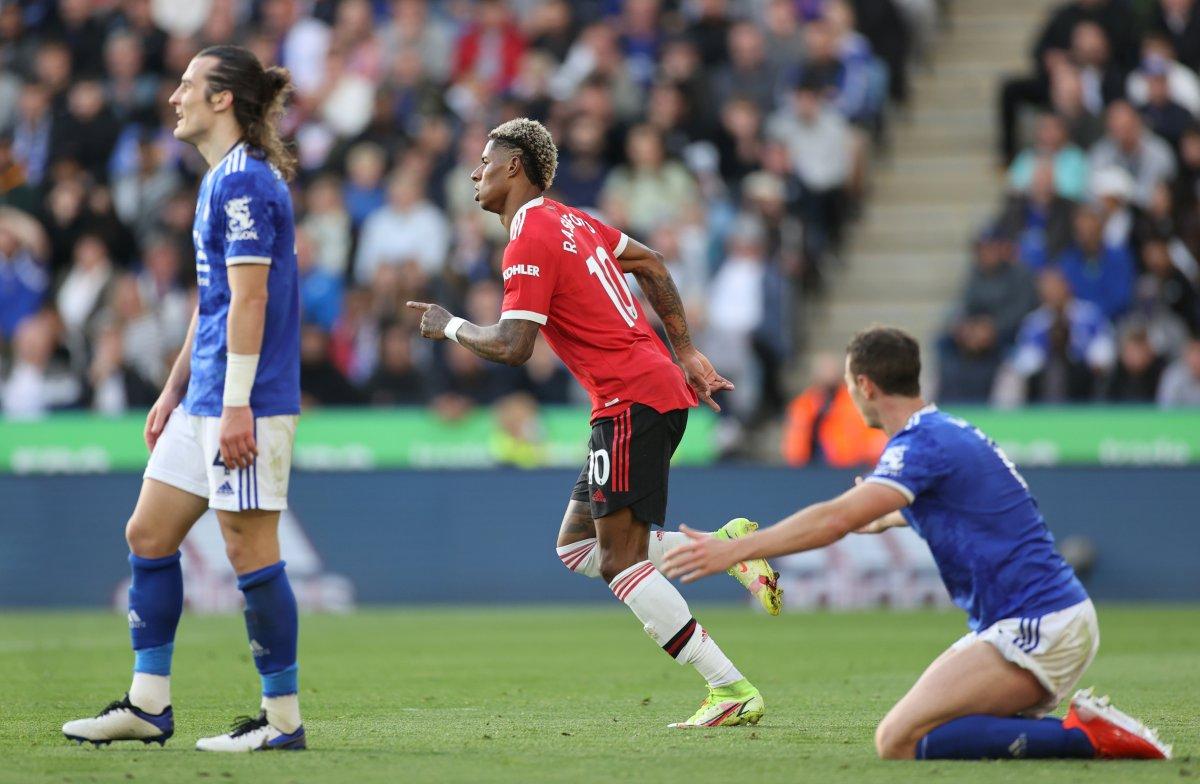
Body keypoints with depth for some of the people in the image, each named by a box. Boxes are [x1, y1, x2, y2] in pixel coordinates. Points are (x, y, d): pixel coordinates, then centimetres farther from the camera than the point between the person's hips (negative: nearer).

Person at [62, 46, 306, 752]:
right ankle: (148, 705, 17)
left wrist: (236, 404, -23)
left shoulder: (244, 182, -14)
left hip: (246, 404, -10)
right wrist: (174, 389, 25)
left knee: (249, 550, -5)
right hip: (202, 403, 10)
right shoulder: (221, 181, 17)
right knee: (149, 535, 11)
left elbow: (249, 298, -20)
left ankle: (284, 718, 2)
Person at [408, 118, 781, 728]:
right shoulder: (571, 221, 17)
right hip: (658, 386, 10)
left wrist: (449, 327, -1)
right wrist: (686, 355, 27)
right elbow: (648, 264, 27)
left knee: (619, 563, -10)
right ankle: (724, 546, 5)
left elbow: (512, 347, -19)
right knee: (575, 547, 12)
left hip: (633, 402, -10)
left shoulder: (529, 242, -12)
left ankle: (731, 690, -14)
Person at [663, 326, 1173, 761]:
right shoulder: (950, 433, 18)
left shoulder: (923, 443, -13)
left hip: (1036, 629, -10)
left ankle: (1085, 737, -17)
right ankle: (1086, 728, 3)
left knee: (898, 742, -16)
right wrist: (883, 519, 61)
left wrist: (734, 549, -27)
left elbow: (837, 519, -27)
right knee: (914, 725, 12)